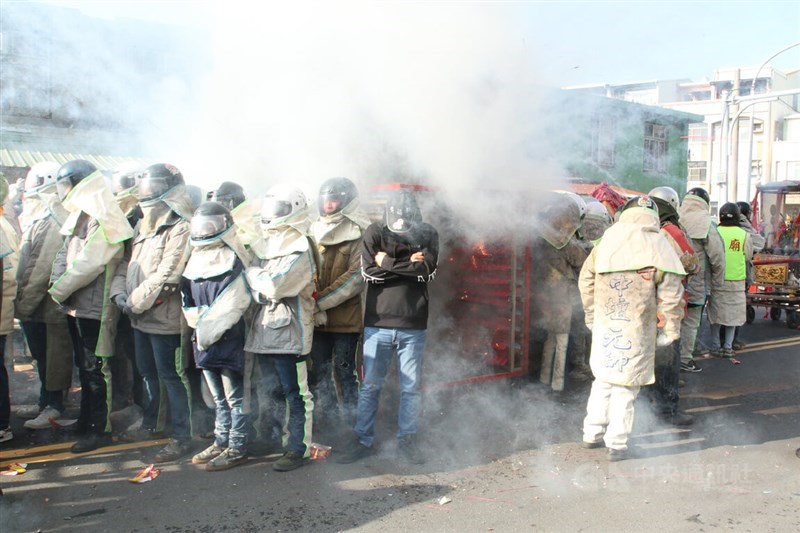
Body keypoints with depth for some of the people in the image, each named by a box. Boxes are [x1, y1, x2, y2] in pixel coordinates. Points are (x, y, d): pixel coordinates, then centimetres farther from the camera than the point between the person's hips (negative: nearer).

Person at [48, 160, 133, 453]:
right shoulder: (80, 216, 15)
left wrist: (59, 289, -13)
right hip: (76, 305, 10)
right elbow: (64, 254, 17)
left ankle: (100, 429, 5)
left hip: (94, 305, -10)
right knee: (84, 365, 19)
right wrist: (58, 282, 3)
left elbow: (89, 263, -21)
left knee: (94, 368, -4)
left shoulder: (104, 220, -16)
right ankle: (86, 420, 32)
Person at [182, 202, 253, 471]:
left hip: (228, 339, -8)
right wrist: (198, 321, -5)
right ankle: (221, 442, 28)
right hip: (203, 339, 8)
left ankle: (237, 448, 10)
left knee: (234, 397, 2)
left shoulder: (232, 263, -11)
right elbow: (188, 301, 12)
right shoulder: (196, 260, 12)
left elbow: (229, 307, -16)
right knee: (218, 398, 17)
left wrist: (206, 330, -16)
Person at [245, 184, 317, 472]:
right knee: (273, 391, 16)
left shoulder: (301, 249, -11)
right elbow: (253, 287, 15)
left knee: (295, 393, -1)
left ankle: (299, 448, 6)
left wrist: (252, 274, -5)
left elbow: (275, 285, -19)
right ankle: (278, 440, 28)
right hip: (264, 329, 8)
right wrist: (261, 290, -4)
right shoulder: (266, 245, 16)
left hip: (290, 331, -8)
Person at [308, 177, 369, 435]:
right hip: (317, 319, 5)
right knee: (318, 374, 10)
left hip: (346, 318, -5)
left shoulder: (358, 235, -5)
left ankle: (353, 423, 15)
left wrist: (321, 301, -16)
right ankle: (327, 421, 23)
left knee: (345, 372, 2)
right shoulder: (315, 231, 13)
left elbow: (356, 277, -14)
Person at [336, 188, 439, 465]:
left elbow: (428, 270, -14)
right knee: (370, 385, 6)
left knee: (411, 387, 8)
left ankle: (408, 440, 22)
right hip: (378, 322, 0)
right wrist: (409, 264, -12)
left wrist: (388, 263, -12)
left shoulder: (428, 234, 2)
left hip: (413, 325, 1)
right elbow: (368, 271, -12)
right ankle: (363, 440, 18)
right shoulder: (374, 232, 0)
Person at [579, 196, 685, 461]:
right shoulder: (660, 249, -8)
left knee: (602, 382, 19)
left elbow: (586, 281, 11)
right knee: (625, 388, 5)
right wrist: (670, 331, 2)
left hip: (604, 327, 4)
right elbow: (671, 295, -9)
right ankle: (617, 444, 12)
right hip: (636, 332, -4)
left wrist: (592, 316, 22)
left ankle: (592, 434, 28)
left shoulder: (606, 242, 3)